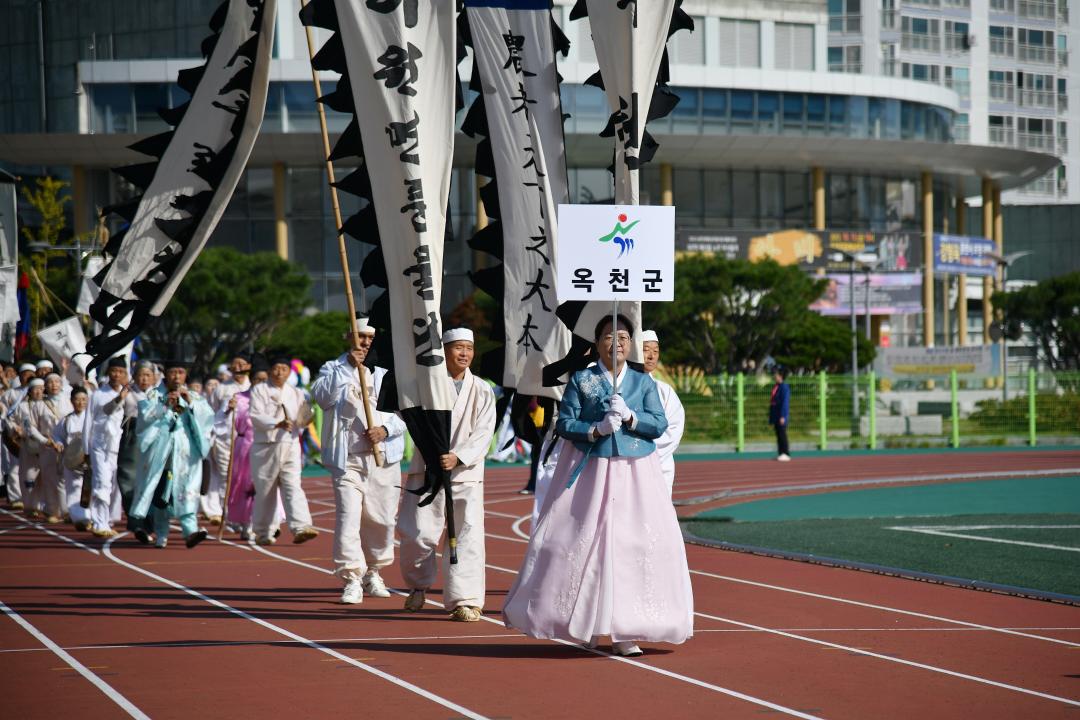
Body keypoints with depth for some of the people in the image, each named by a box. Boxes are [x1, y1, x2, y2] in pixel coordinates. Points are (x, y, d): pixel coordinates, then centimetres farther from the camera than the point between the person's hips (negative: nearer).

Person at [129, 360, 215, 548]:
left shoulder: (194, 398, 15)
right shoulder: (153, 395, 9)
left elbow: (208, 415, 0)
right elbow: (145, 415, -7)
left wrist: (190, 403, -13)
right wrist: (165, 405, -19)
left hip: (185, 452, 1)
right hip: (160, 450, -1)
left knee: (186, 490, -13)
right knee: (160, 491, -2)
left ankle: (190, 529, -25)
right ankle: (160, 535, 5)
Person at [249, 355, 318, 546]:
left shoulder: (296, 393, 14)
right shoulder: (259, 390, 2)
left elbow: (302, 420, 17)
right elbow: (256, 416, -11)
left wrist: (304, 421, -8)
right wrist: (277, 424, -25)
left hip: (290, 446, 2)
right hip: (265, 446, -2)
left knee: (293, 486, -11)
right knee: (265, 490, 4)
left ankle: (300, 528, -22)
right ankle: (263, 532, 16)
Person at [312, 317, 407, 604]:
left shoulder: (388, 372, 14)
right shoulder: (334, 369, 8)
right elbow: (322, 395, -13)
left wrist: (385, 429, -10)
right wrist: (348, 367, -20)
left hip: (383, 457, 3)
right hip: (347, 459, -3)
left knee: (382, 519, 7)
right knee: (348, 517, -13)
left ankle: (373, 572, 25)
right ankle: (352, 579, -11)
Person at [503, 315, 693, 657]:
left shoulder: (643, 382, 10)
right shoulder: (581, 379, 5)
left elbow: (660, 424, 2)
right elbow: (564, 423, 0)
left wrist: (630, 417, -13)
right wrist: (596, 430, -15)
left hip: (635, 472, 1)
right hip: (590, 471, -1)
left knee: (633, 545, -6)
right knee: (581, 542, -3)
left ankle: (625, 632, -1)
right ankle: (585, 625, 11)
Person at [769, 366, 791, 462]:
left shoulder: (784, 387, -13)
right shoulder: (775, 387, 14)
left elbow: (785, 402, -17)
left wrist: (782, 417, -20)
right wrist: (771, 418, 19)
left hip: (781, 416, -9)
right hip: (776, 416, 9)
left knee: (782, 435, -6)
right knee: (778, 435, 10)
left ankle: (786, 454, -3)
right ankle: (781, 453, 14)